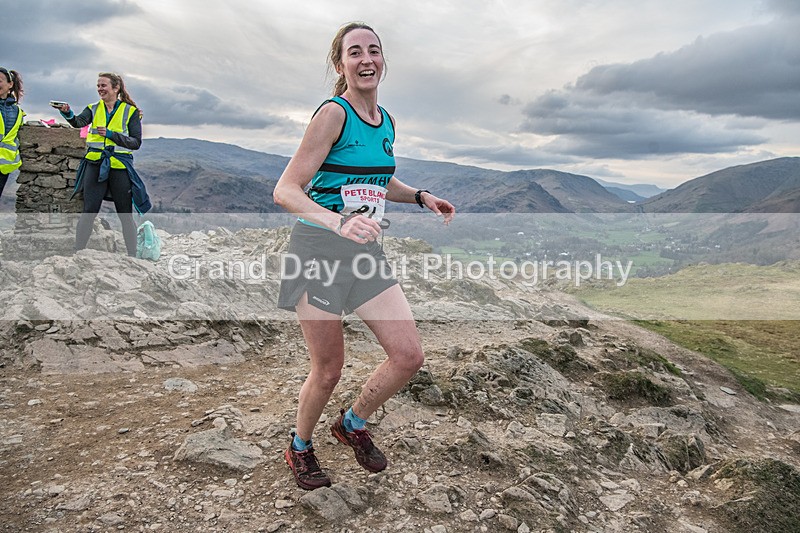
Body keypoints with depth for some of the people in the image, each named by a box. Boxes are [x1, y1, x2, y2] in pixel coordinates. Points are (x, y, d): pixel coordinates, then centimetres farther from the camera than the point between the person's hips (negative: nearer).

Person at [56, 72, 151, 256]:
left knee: (125, 215, 5)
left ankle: (132, 255, 14)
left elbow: (136, 142, -4)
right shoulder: (94, 109, 10)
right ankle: (78, 252, 7)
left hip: (120, 165, -2)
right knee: (89, 212, 0)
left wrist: (111, 134, -16)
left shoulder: (130, 111, 3)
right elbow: (79, 122, -11)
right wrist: (68, 114, -32)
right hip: (95, 165, 2)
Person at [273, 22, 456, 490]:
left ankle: (354, 424, 28)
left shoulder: (386, 122, 11)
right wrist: (338, 222, -34)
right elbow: (285, 190, -18)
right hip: (319, 249, -6)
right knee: (329, 371, 3)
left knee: (409, 355, 0)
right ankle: (300, 448, 34)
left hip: (366, 251, 7)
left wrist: (421, 196, 12)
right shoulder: (333, 114, -11)